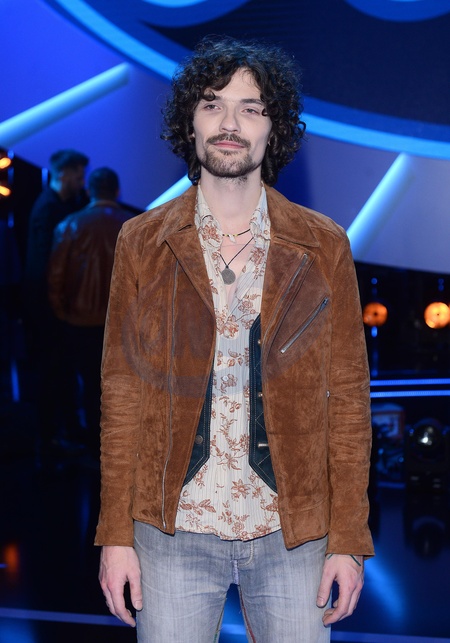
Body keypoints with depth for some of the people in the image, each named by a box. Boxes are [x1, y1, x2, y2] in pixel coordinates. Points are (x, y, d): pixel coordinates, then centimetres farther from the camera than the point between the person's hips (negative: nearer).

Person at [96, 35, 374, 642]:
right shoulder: (142, 243, 3)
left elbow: (347, 394, 2)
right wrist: (116, 533, -1)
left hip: (292, 531, 0)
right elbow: (121, 393, 3)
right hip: (174, 528, 0)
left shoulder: (323, 246, 2)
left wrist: (348, 538, -2)